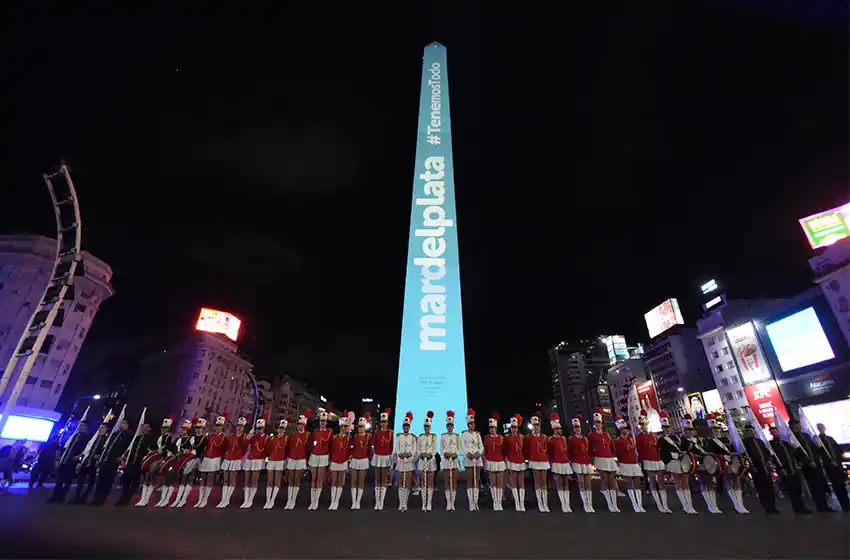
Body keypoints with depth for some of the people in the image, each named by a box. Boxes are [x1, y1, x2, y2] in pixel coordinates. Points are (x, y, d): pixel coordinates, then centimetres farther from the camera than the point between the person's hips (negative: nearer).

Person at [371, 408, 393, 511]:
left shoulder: (390, 432, -3)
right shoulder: (377, 432, 1)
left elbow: (391, 446, 4)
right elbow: (374, 443, 6)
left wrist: (388, 454, 7)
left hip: (386, 457, -1)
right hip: (377, 456, 2)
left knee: (384, 480, 4)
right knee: (377, 480, 8)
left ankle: (381, 503, 9)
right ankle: (377, 502, 14)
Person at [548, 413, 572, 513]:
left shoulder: (563, 438, 12)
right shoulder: (551, 439, -5)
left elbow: (567, 450, 17)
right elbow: (550, 452, -2)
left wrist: (569, 460, 12)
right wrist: (551, 462, -3)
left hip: (566, 463, 6)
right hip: (557, 464, -6)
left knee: (566, 483, 5)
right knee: (559, 484, -2)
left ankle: (567, 505, 8)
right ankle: (563, 505, 1)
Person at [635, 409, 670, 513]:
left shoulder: (654, 436, 11)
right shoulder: (638, 437, 0)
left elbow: (659, 448, 14)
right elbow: (638, 451, 0)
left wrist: (661, 458, 6)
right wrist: (642, 461, -6)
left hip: (658, 461, 4)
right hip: (648, 462, -4)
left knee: (661, 484, 4)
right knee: (653, 484, 0)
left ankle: (665, 505, 7)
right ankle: (659, 506, 6)